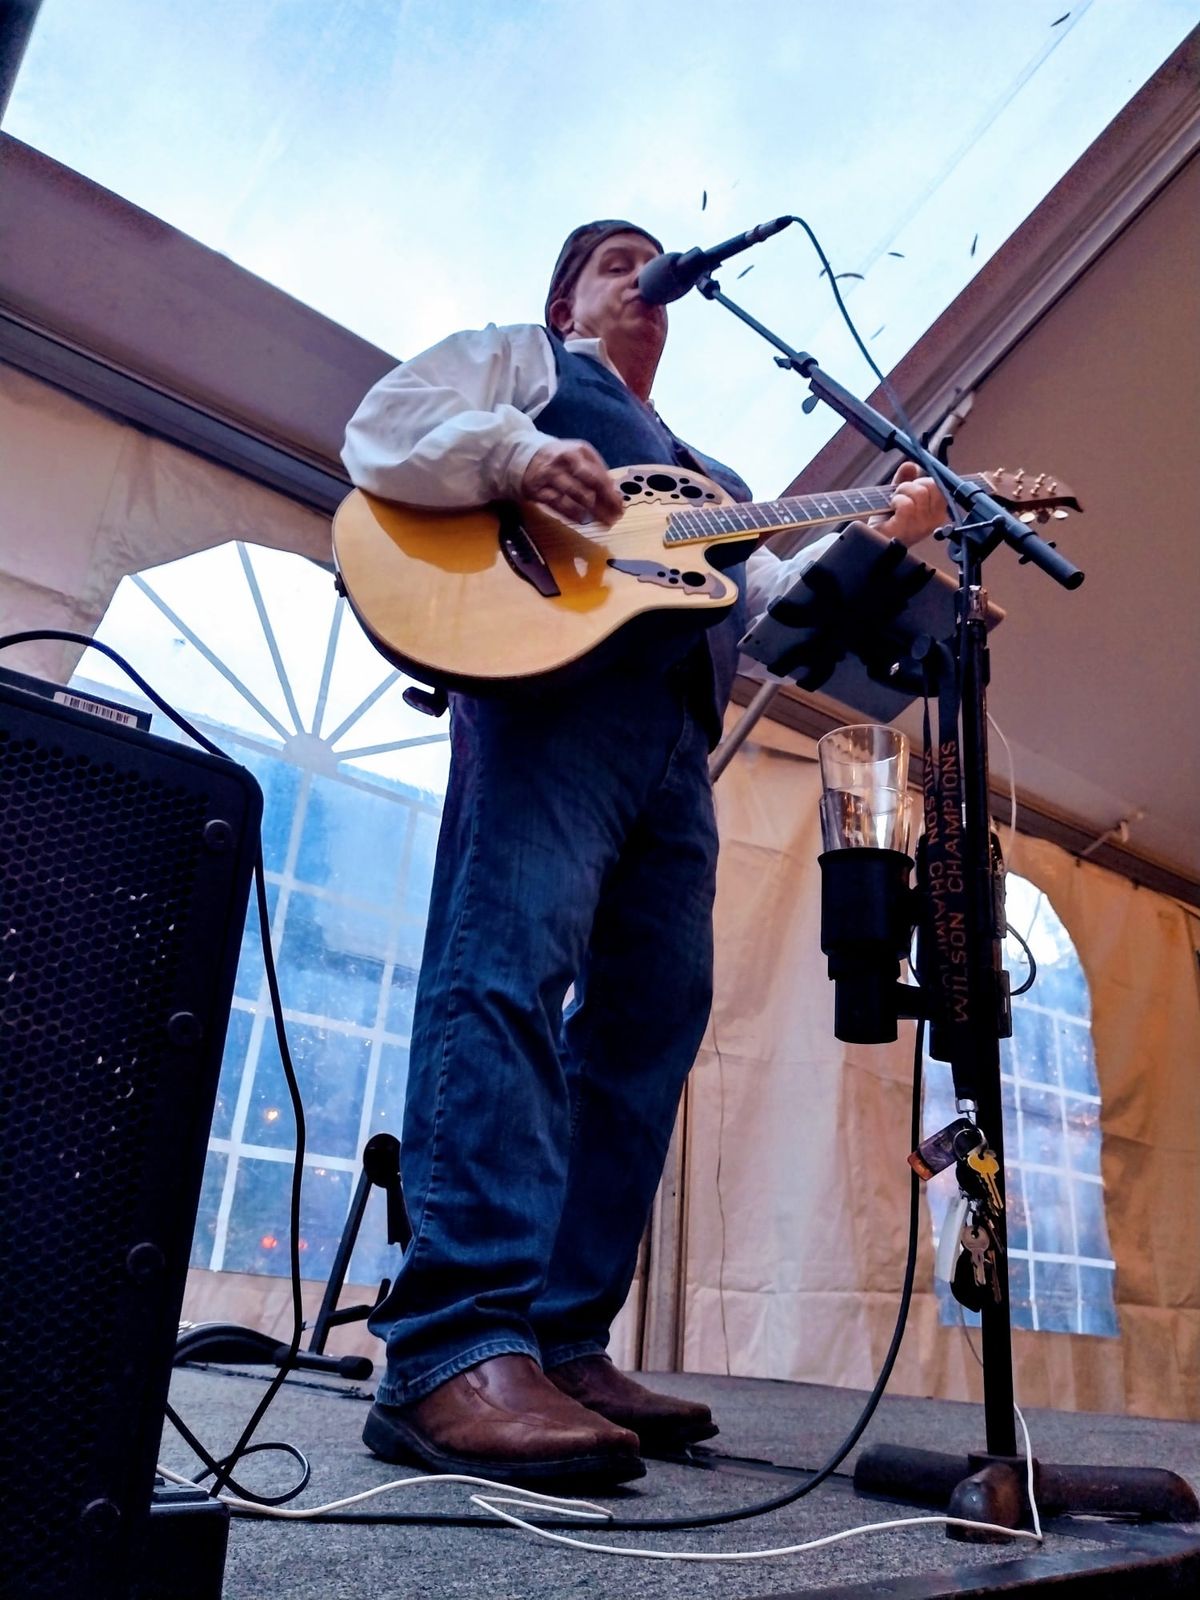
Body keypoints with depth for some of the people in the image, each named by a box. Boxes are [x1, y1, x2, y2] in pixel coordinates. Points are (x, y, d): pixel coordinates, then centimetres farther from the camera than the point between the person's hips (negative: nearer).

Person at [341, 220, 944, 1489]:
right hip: (553, 682, -7)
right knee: (507, 969, -24)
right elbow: (384, 430, 6)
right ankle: (459, 1356, -28)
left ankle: (561, 1344, 0)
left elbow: (773, 600, 30)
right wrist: (515, 454, -12)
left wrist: (879, 539, 18)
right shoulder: (521, 359, 23)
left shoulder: (705, 474, 39)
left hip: (679, 739, 7)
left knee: (650, 1022, -4)